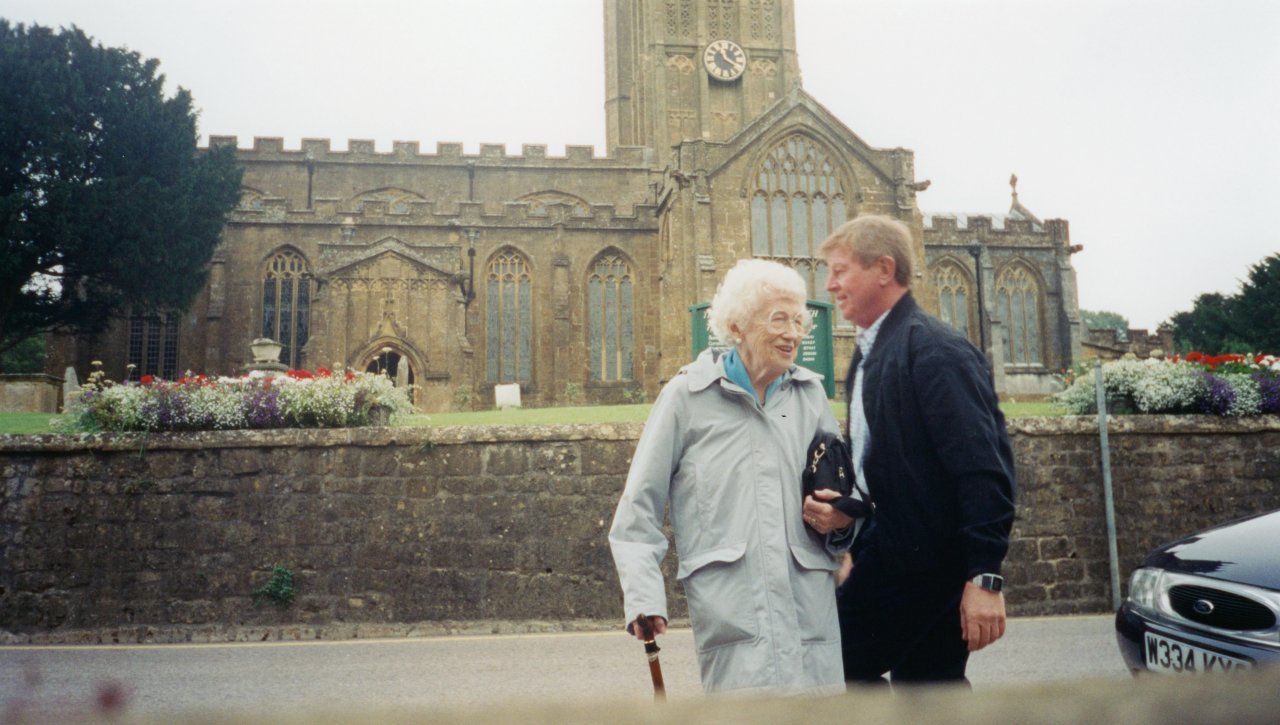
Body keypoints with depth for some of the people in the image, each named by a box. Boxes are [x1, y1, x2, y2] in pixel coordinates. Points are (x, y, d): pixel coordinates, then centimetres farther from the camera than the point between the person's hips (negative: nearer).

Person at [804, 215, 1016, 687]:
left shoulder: (934, 350, -16)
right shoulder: (870, 353, 13)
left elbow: (985, 469, -21)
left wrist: (985, 576, -23)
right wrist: (845, 509, 0)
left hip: (925, 559, -9)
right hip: (898, 555, 9)